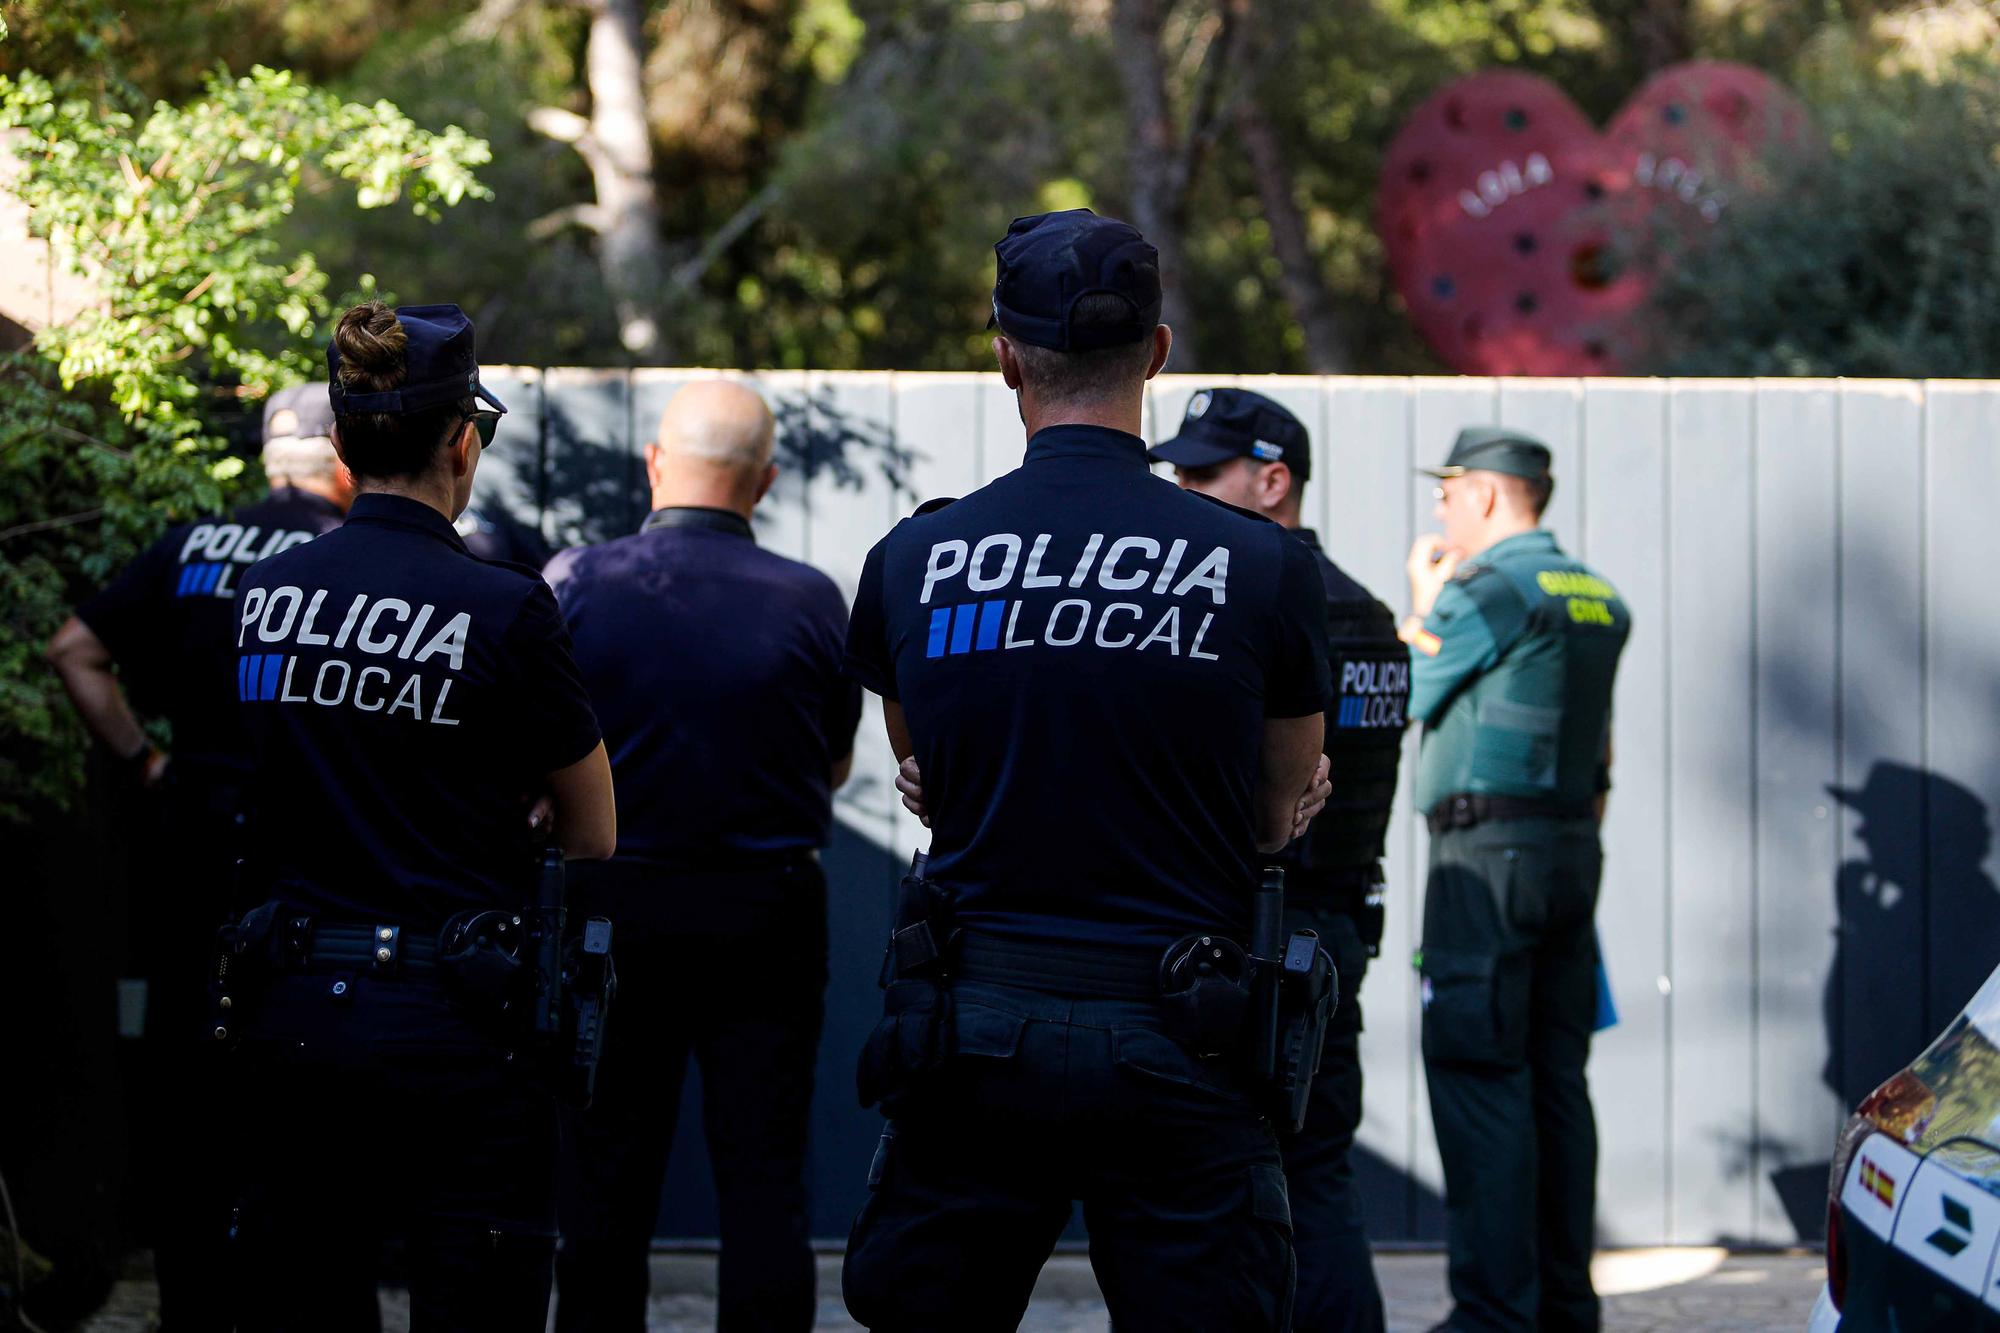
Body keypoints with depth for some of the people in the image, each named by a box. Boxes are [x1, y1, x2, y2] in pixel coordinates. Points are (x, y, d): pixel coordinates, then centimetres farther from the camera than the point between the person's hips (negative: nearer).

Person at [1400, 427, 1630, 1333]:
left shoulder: (1485, 592, -10)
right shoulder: (1600, 600, 15)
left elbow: (1402, 696, -2)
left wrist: (1422, 601, 13)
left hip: (1487, 851, -8)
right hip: (1575, 849, 8)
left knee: (1478, 1078, -8)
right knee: (1555, 1079, 11)